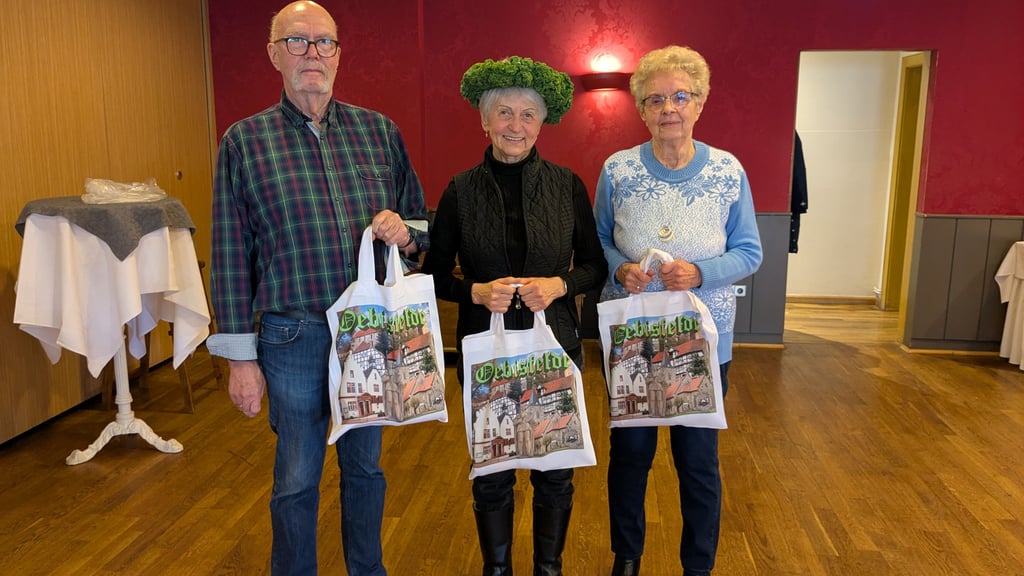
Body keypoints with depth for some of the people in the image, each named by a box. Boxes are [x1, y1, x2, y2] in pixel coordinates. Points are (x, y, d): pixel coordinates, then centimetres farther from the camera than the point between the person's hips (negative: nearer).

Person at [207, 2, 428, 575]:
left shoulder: (379, 130, 4)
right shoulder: (245, 140, -2)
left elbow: (424, 221, 11)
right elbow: (231, 255, -2)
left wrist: (405, 231, -14)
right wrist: (241, 357, -4)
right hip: (294, 338, -2)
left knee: (366, 467, 18)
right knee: (297, 479, 12)